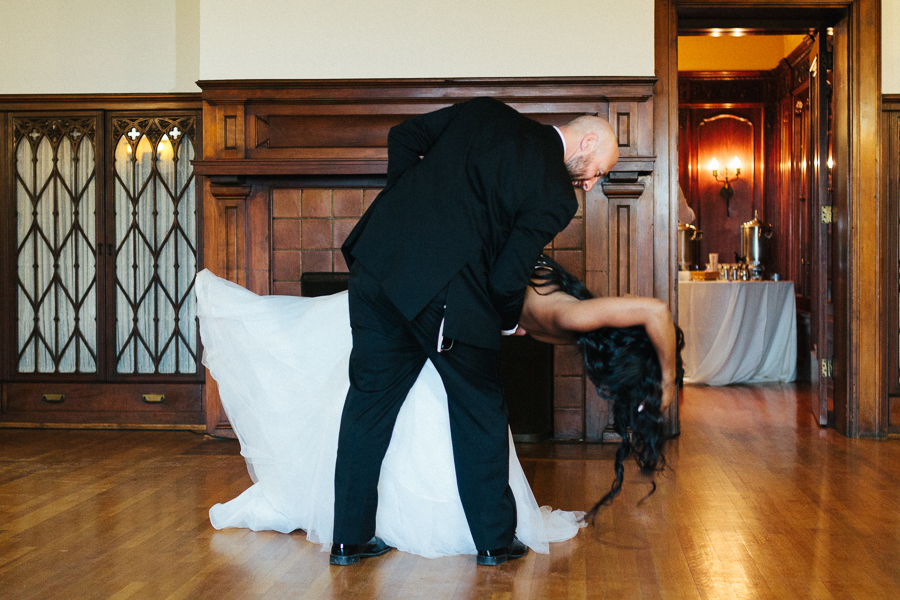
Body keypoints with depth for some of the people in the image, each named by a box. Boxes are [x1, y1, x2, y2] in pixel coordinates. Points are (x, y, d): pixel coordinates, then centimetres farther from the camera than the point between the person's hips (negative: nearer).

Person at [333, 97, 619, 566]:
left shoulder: (486, 112, 15)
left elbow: (403, 136, 17)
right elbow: (506, 280, -5)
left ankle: (350, 537, 23)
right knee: (479, 411, 15)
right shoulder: (555, 197, -2)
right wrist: (509, 321, 16)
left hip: (380, 258, 6)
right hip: (447, 293, -5)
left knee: (369, 397, 15)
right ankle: (494, 540, 27)